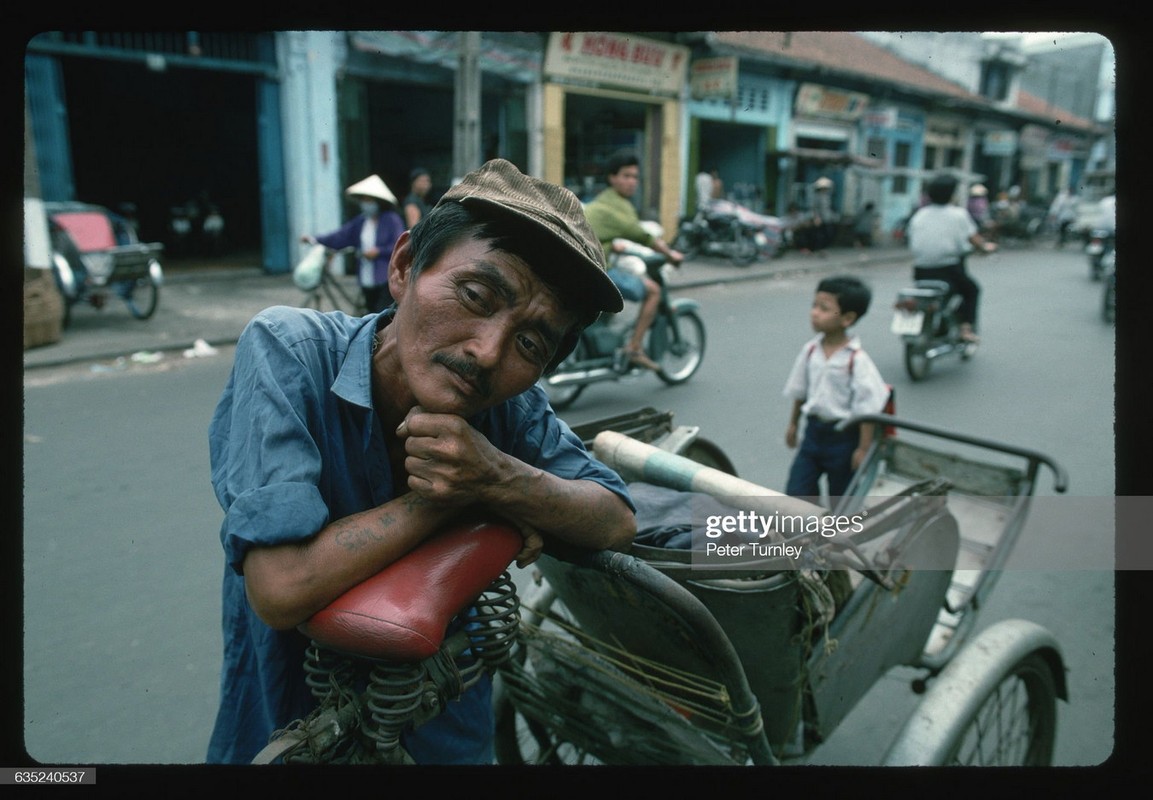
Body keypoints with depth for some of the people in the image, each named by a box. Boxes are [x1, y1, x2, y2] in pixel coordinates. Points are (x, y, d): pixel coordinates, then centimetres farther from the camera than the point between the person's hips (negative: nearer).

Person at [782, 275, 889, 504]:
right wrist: (793, 424, 17)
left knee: (842, 496, 13)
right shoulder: (810, 350, -3)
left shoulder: (856, 359, -20)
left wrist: (864, 448, -15)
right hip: (814, 431, 5)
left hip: (843, 436, -5)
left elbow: (867, 408, -17)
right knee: (796, 492, 2)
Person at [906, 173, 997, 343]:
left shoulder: (919, 215, 7)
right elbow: (974, 239, 0)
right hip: (949, 270, -3)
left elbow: (913, 243, 5)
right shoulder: (958, 214, -2)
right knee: (972, 289, 24)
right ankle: (967, 326, 9)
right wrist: (986, 247, 20)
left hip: (921, 273, 4)